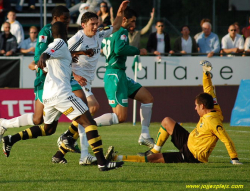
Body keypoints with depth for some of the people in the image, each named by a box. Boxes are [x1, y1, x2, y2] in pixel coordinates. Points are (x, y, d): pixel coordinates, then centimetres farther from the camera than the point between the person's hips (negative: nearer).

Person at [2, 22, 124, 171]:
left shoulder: (53, 46, 22)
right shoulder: (61, 44, -3)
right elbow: (48, 53, -23)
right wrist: (44, 58, -46)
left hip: (48, 95, 9)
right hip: (62, 93, -9)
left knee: (48, 129, 27)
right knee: (89, 122, -11)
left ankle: (12, 139, 18)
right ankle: (102, 162, -21)